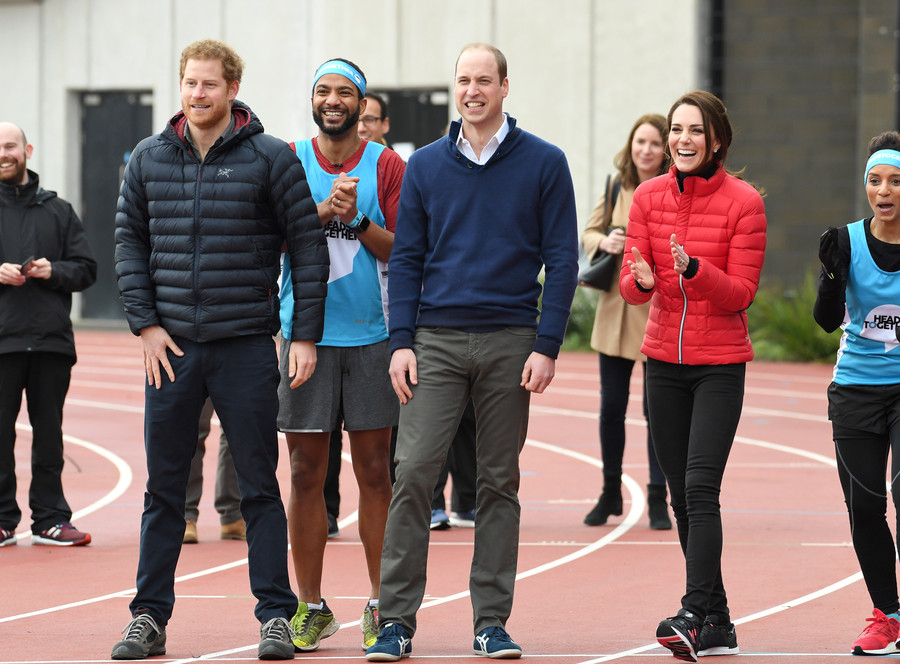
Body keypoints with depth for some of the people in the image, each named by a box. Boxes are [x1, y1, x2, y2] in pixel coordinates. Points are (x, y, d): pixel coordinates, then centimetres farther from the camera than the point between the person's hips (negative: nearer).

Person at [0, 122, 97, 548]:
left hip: (52, 338, 2)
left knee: (49, 432, 6)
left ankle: (50, 519, 12)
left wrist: (53, 271, -7)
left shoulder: (57, 211, 13)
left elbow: (86, 269, 11)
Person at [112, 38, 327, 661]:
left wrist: (306, 335, -6)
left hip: (247, 347, -3)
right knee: (163, 488, 7)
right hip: (172, 346, 3)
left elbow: (309, 247, -2)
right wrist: (145, 323, -1)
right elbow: (130, 241, 10)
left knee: (259, 486, 2)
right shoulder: (150, 159, 7)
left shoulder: (271, 159, -3)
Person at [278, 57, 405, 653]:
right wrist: (324, 211, -17)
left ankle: (382, 606, 8)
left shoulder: (387, 166, 4)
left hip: (371, 335, -1)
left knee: (375, 473, 1)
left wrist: (358, 220, -16)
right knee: (306, 473, 2)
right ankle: (310, 606, 9)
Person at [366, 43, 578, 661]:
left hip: (510, 343, -1)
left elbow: (562, 260, 1)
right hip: (435, 341, 1)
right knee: (414, 473, -8)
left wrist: (546, 347, -7)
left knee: (500, 482, 5)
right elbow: (407, 257, 9)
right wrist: (402, 342, -1)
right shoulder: (426, 166, 8)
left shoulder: (544, 164, 2)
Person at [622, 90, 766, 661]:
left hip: (720, 365, -5)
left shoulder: (743, 202, -8)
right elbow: (630, 282, 1)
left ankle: (695, 615, -22)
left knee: (701, 488, -17)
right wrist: (642, 280, -23)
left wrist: (694, 269, -27)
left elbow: (742, 292, -9)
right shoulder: (649, 197, 4)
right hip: (664, 360, 5)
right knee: (681, 493, 7)